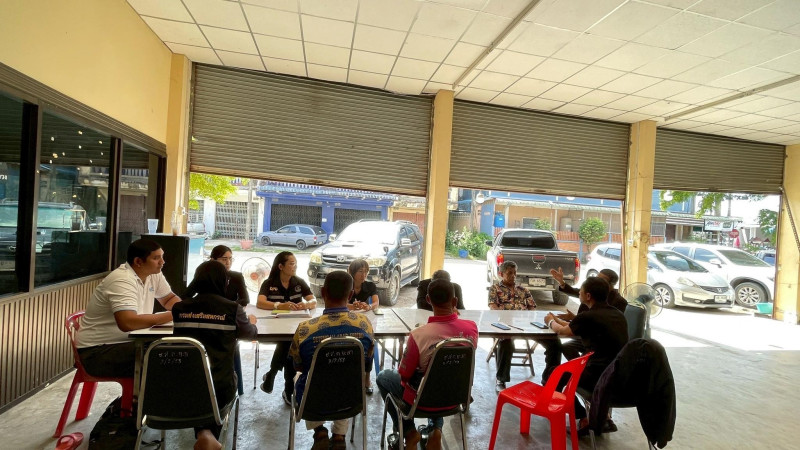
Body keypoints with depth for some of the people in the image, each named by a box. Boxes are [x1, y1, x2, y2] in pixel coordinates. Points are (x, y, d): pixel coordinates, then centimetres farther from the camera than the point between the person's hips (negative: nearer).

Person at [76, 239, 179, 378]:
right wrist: (172, 315, -31)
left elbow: (169, 299, 17)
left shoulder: (154, 274, 2)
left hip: (128, 341, 8)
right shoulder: (123, 280, -24)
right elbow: (127, 323, -37)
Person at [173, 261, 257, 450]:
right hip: (219, 386, -2)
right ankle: (210, 435, 24)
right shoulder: (232, 309, -8)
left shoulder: (179, 308, -1)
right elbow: (250, 334, 12)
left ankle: (204, 433, 17)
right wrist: (252, 322, 36)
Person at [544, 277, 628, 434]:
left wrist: (550, 322, 28)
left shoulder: (588, 316, -14)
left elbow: (562, 331, 7)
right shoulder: (617, 314, 7)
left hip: (600, 377, -7)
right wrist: (557, 320, 33)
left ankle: (583, 419, 15)